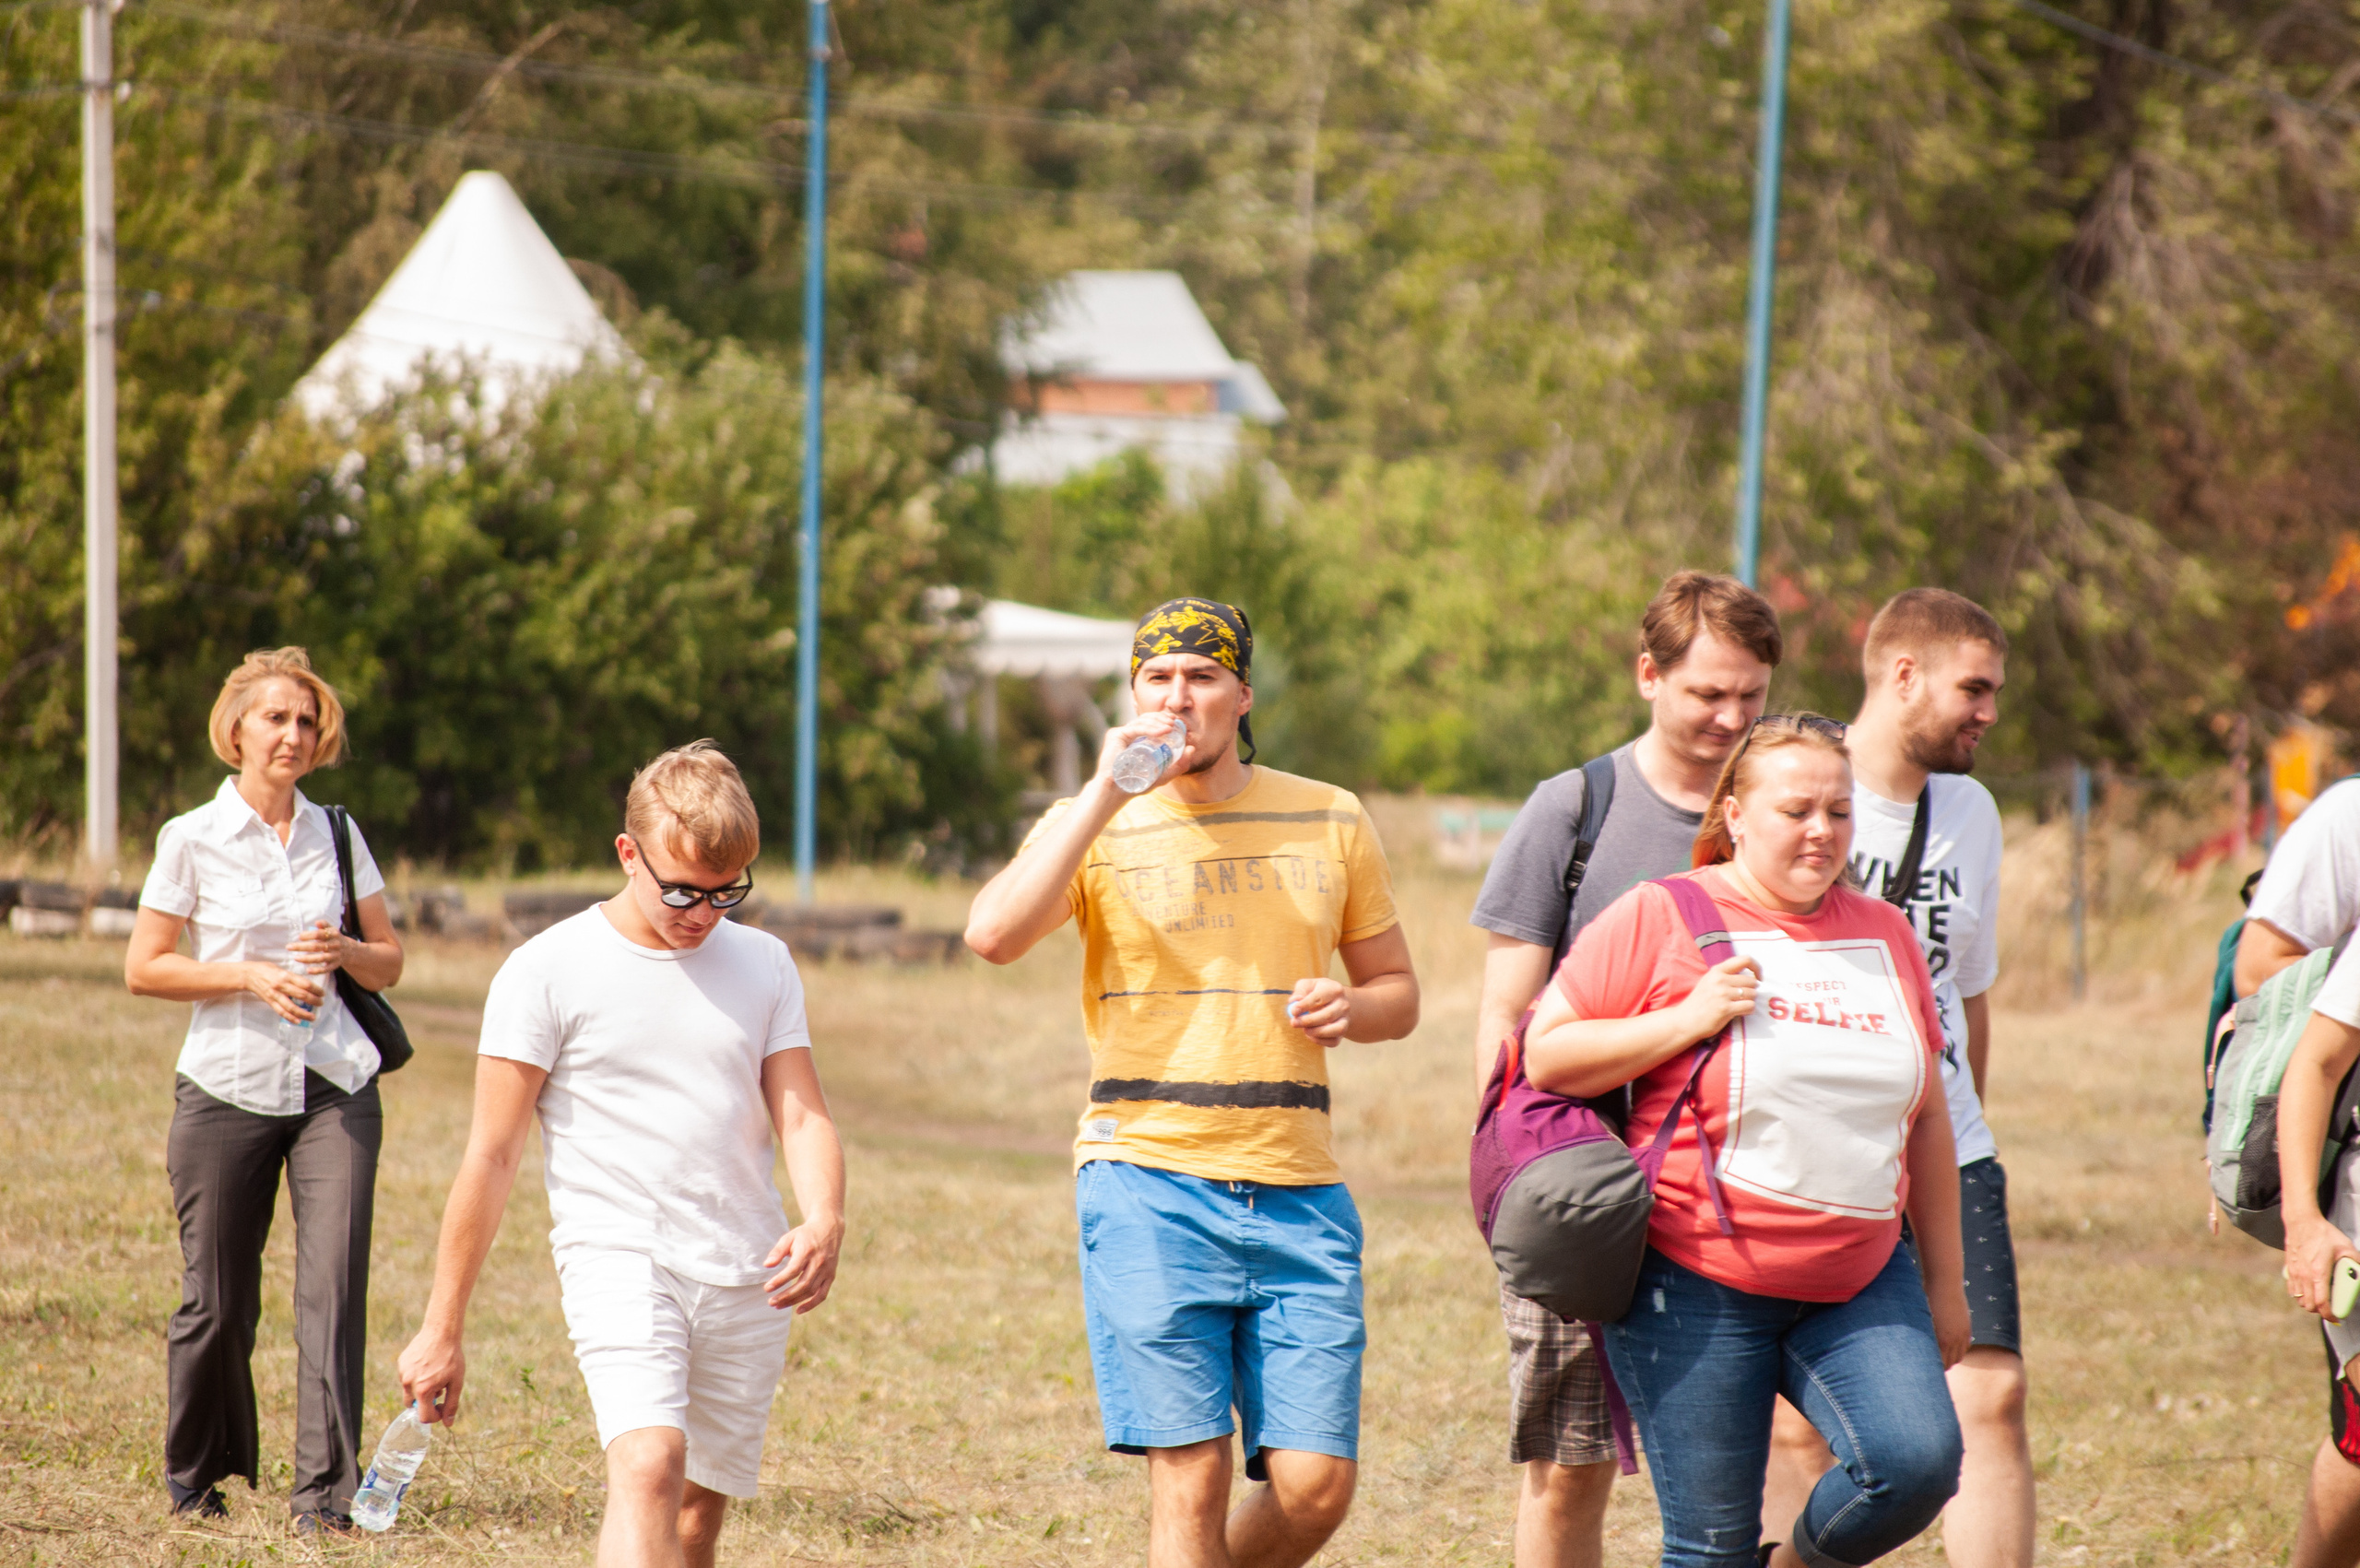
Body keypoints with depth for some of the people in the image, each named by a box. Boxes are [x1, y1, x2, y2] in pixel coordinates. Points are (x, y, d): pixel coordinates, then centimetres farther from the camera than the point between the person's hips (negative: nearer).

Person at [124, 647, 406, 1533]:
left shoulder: (337, 836, 9)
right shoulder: (193, 840, 0)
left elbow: (389, 961, 14)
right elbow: (143, 968, -1)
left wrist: (343, 952, -9)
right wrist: (251, 976, -13)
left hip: (334, 1086, 2)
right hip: (227, 1087, -2)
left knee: (334, 1285, -10)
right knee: (217, 1298, 4)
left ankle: (325, 1490, -9)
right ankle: (196, 1474, 25)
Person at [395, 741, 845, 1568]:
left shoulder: (763, 965, 11)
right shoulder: (548, 971, -2)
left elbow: (801, 1113, 6)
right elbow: (492, 1157, 0)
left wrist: (824, 1221, -17)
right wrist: (442, 1330, 0)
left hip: (748, 1280, 5)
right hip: (616, 1253, -4)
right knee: (648, 1468, -25)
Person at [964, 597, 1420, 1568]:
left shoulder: (1329, 822, 12)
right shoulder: (1093, 824, 3)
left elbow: (1396, 989, 21)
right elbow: (994, 935, -15)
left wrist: (1350, 1008, -3)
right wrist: (1106, 795, -17)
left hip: (1297, 1186, 3)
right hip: (1150, 1177, -3)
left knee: (1315, 1487, -3)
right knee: (1190, 1478, -8)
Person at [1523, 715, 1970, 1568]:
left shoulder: (1885, 935, 12)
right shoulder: (1657, 919, -3)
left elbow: (1925, 1120, 17)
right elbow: (1545, 1056, -5)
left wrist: (1944, 1280, 18)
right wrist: (1687, 1021, -16)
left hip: (1860, 1281, 4)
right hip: (1697, 1285, -4)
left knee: (1918, 1462, -18)